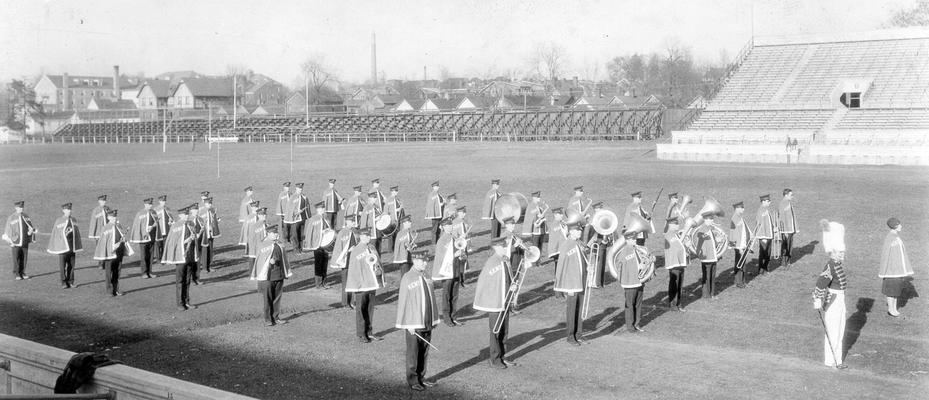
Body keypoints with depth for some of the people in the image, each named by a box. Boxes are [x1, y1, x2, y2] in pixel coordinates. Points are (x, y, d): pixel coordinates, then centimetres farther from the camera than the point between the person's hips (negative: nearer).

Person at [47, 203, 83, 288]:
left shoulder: (73, 220, 8)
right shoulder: (58, 221, -5)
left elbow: (77, 233, 13)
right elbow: (54, 234, -2)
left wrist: (78, 248, 11)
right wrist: (53, 249, -2)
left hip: (72, 248, 4)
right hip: (62, 248, -4)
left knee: (71, 266, 6)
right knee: (62, 266, 1)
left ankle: (70, 282, 15)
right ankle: (64, 283, 8)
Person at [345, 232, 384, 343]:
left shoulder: (372, 248, 7)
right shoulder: (355, 251, -11)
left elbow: (378, 261, 19)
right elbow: (352, 270, -11)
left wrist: (379, 270, 0)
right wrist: (355, 286, -13)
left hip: (372, 284, 6)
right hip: (361, 285, -6)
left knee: (370, 309, 13)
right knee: (361, 309, 2)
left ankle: (369, 332, 24)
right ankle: (361, 334, 11)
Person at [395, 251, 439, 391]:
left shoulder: (427, 278, 8)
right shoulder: (407, 278, -11)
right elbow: (402, 301, -12)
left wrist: (434, 319, 12)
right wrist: (408, 325, -14)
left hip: (427, 322, 6)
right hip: (414, 324, -6)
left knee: (424, 352, 12)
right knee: (413, 353, 4)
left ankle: (421, 378, 23)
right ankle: (412, 380, 14)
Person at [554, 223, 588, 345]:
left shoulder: (581, 244, 9)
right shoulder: (565, 245, -12)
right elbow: (561, 267, -13)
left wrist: (586, 284, 14)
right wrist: (568, 287, -16)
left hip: (581, 283, 7)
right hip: (571, 285, -7)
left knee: (580, 310, 11)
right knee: (571, 311, 0)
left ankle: (578, 334, 19)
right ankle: (570, 336, 9)